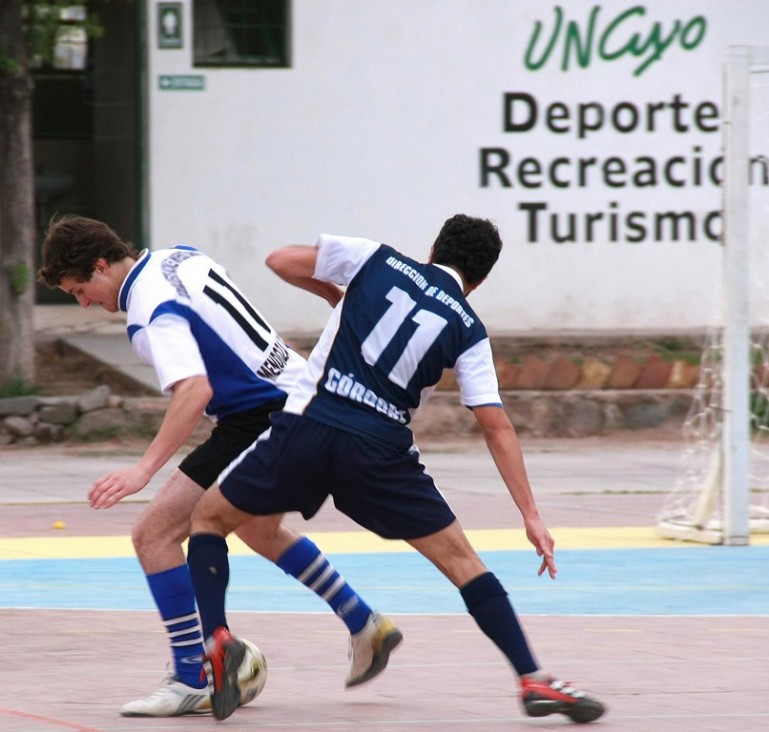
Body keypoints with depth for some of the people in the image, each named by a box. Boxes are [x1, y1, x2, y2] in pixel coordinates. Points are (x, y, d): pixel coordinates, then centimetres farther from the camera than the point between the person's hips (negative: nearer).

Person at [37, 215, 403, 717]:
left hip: (260, 422, -10)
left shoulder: (152, 311, -21)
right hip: (294, 391, 10)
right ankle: (366, 628, 41)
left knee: (155, 532, -11)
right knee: (255, 528, 33)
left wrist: (145, 469, -43)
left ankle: (193, 681, -9)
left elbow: (195, 391, -36)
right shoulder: (180, 258, 7)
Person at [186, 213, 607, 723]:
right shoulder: (468, 331, 8)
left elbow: (283, 261, 13)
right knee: (461, 560, 10)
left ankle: (217, 639, -3)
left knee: (210, 518, 19)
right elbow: (497, 427, 4)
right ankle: (533, 680, 4)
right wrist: (531, 516, 6)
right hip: (381, 452, 0)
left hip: (306, 431, 0)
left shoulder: (376, 261, 9)